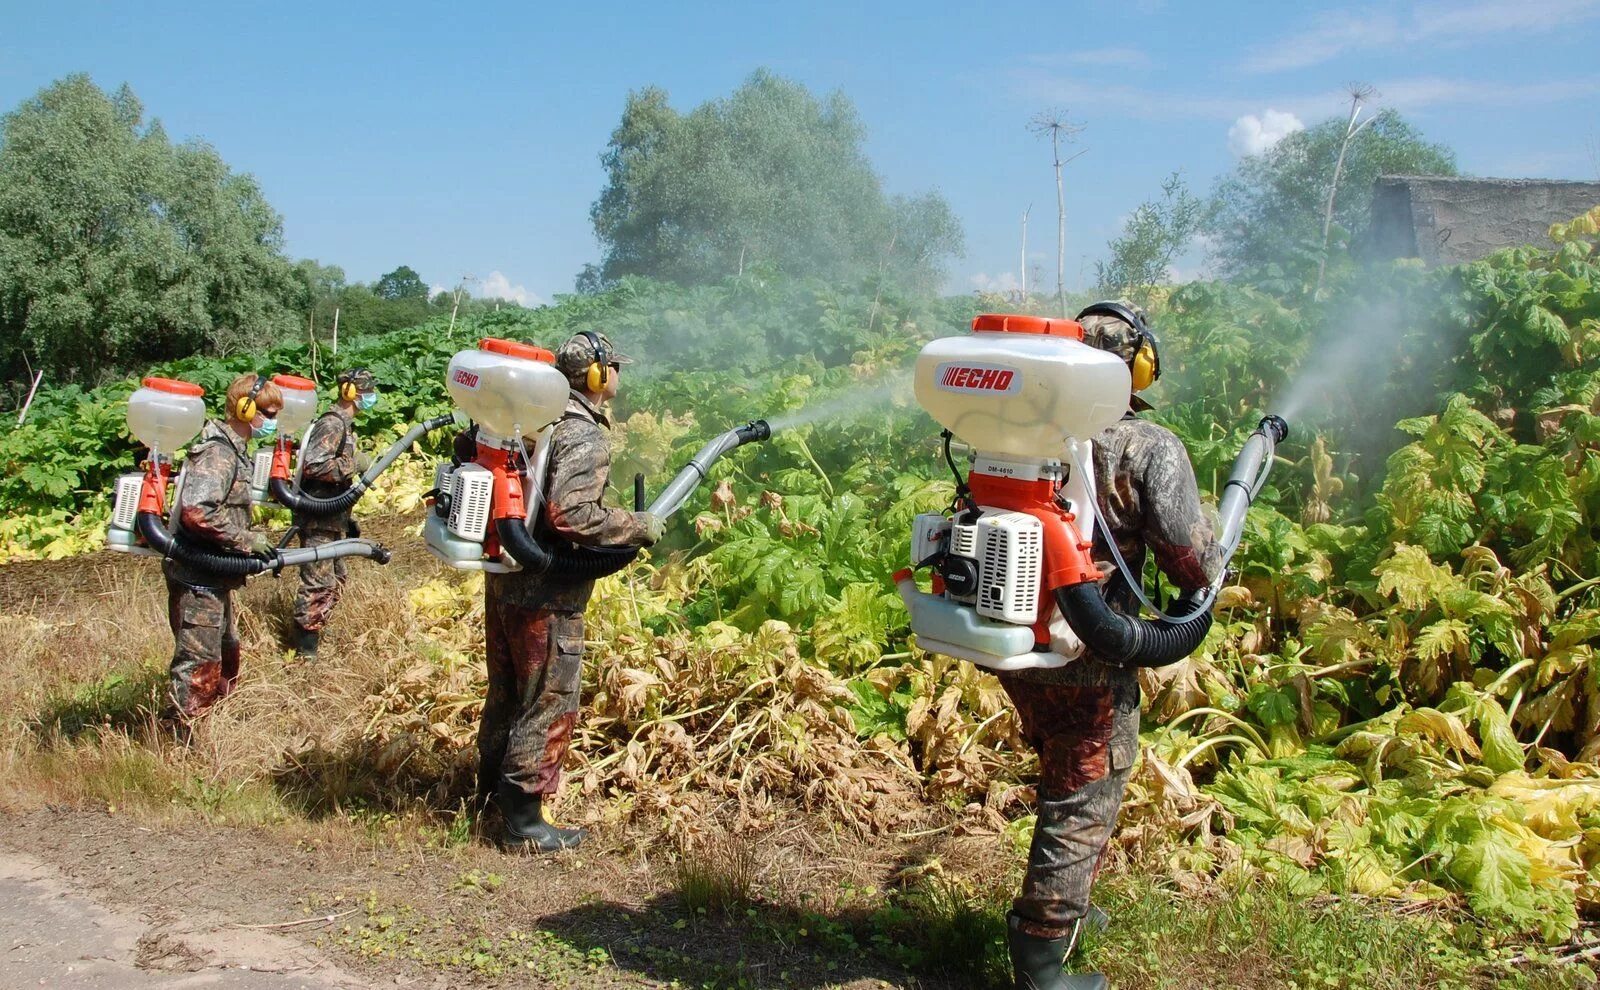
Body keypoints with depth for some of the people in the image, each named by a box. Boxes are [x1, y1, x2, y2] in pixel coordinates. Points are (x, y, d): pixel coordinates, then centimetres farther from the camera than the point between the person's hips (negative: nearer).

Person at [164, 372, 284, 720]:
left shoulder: (232, 449, 14)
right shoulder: (218, 453, -18)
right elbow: (196, 512, -31)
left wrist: (254, 542, 11)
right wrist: (245, 540, -22)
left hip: (213, 576, 11)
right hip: (197, 577, -11)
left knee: (226, 654, 20)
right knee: (199, 664, -6)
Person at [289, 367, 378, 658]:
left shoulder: (345, 425, 15)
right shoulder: (332, 424, -15)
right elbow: (314, 465, -27)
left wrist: (347, 518, 22)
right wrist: (353, 464, -21)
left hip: (332, 518, 10)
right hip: (318, 518, -10)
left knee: (334, 579, 17)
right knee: (318, 582, -6)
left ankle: (313, 632, 26)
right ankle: (306, 647, 1)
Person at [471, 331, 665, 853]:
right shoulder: (585, 435, -18)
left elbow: (465, 446, 17)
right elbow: (571, 516, -29)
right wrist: (642, 526, -17)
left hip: (502, 577, 9)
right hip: (546, 594, -9)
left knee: (506, 691, 22)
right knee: (550, 705, 2)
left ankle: (491, 790, 37)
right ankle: (523, 821, 9)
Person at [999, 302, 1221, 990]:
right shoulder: (1150, 449, -14)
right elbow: (1194, 563, -15)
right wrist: (1209, 577, 7)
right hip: (1088, 660, -6)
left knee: (1062, 778, 27)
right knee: (1083, 806, 8)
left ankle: (1061, 907, 44)